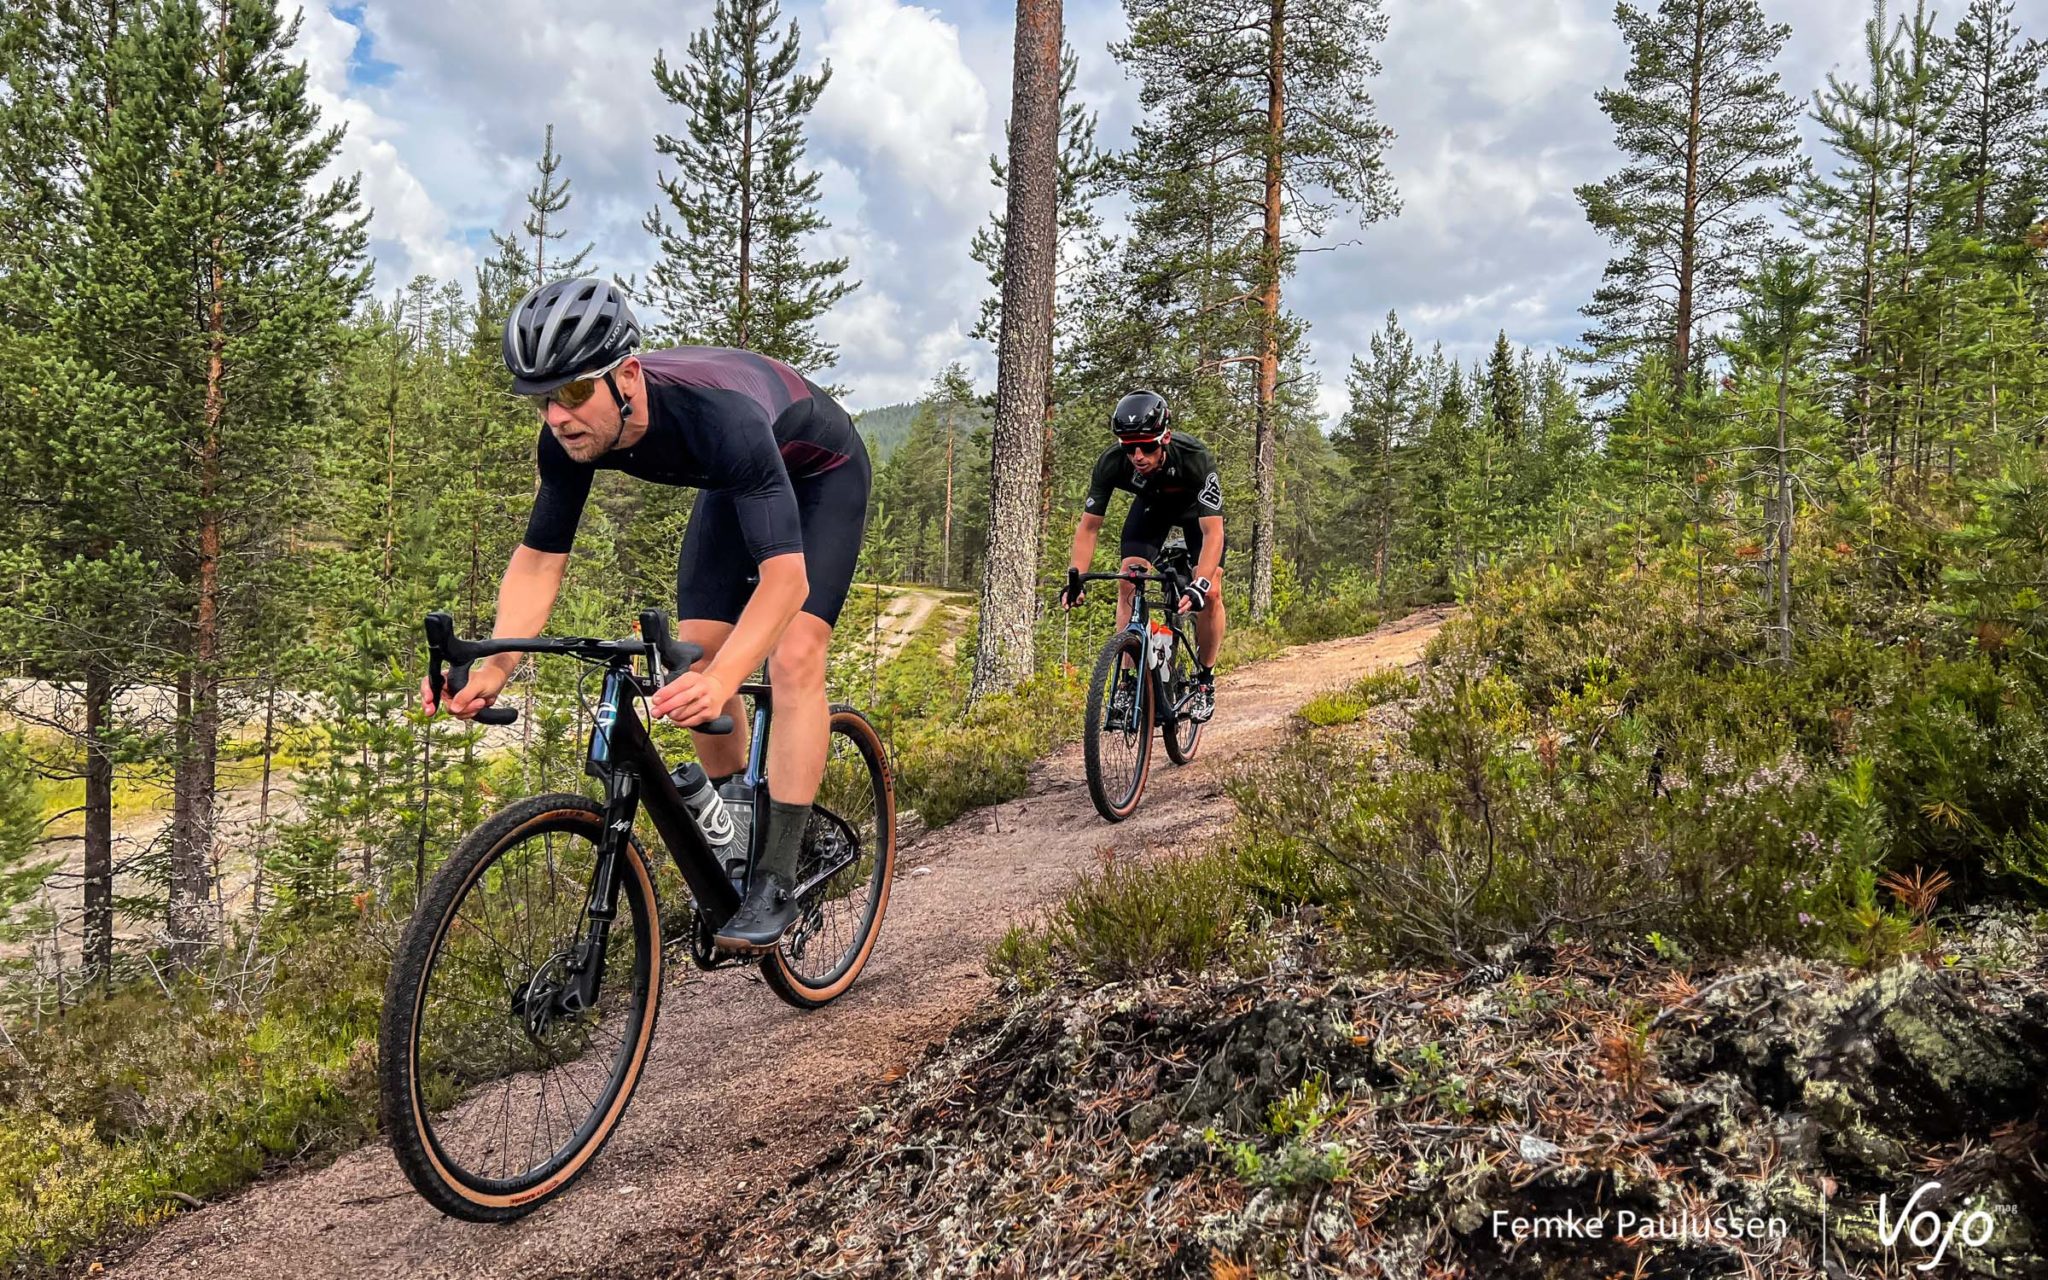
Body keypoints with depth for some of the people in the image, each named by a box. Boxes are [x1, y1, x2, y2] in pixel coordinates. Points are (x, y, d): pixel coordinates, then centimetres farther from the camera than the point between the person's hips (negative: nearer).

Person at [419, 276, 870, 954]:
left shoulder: (718, 415, -44)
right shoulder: (570, 438, -25)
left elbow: (785, 573, -48)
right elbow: (538, 558, -16)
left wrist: (721, 679, -63)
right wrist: (494, 666, -32)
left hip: (820, 474, -6)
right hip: (730, 483, 6)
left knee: (794, 654, -21)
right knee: (695, 653, -5)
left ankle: (776, 881, -16)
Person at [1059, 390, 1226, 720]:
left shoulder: (1196, 458, -41)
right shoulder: (1111, 463, -33)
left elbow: (1213, 532, -42)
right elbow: (1088, 525, -23)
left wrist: (1199, 585, -56)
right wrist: (1076, 577, -36)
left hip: (1197, 508, -2)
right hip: (1151, 506, 2)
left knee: (1210, 593, -17)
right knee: (1128, 583, -16)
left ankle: (1205, 679, 4)